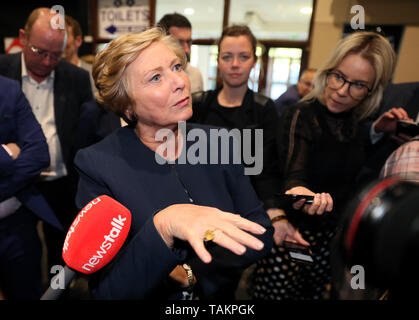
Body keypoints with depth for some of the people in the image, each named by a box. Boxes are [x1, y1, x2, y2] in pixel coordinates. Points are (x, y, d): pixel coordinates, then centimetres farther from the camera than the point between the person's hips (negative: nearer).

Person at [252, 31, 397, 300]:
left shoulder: (358, 121, 5)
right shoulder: (300, 116, -10)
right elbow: (294, 174, -25)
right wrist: (300, 193, -45)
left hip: (342, 227, 5)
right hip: (302, 226, -4)